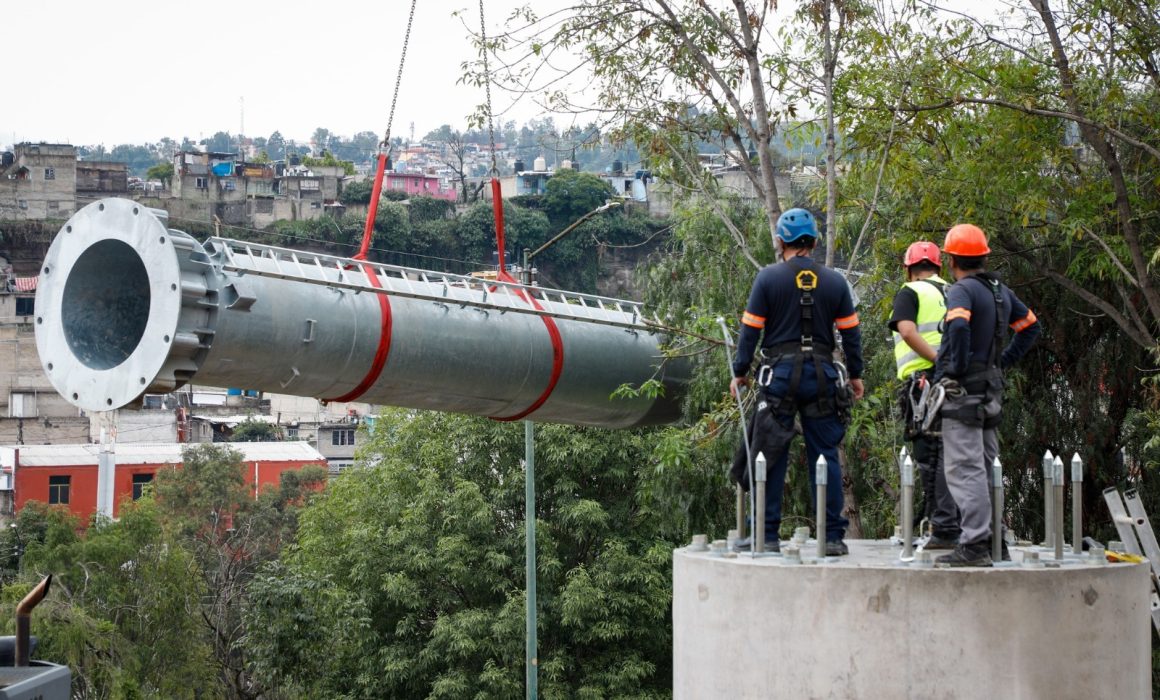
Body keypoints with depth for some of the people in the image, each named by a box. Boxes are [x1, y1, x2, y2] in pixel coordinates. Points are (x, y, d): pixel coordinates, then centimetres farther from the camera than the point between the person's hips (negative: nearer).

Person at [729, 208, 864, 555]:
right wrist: (856, 375, 18)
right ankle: (833, 536, 4)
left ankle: (768, 535, 2)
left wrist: (740, 372, 4)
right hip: (821, 376, 2)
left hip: (779, 374, -2)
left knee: (771, 457, 3)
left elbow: (750, 329, -3)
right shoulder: (834, 282, 6)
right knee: (825, 456, 6)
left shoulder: (768, 278, -2)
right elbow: (851, 332, 9)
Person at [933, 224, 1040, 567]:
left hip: (963, 392, -9)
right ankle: (991, 534, 20)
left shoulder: (962, 290, -13)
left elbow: (959, 326, -32)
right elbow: (1030, 326, 25)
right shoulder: (1000, 291, 14)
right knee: (985, 466, 16)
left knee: (965, 468, -9)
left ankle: (975, 545, -13)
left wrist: (958, 368, -20)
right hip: (991, 391, 9)